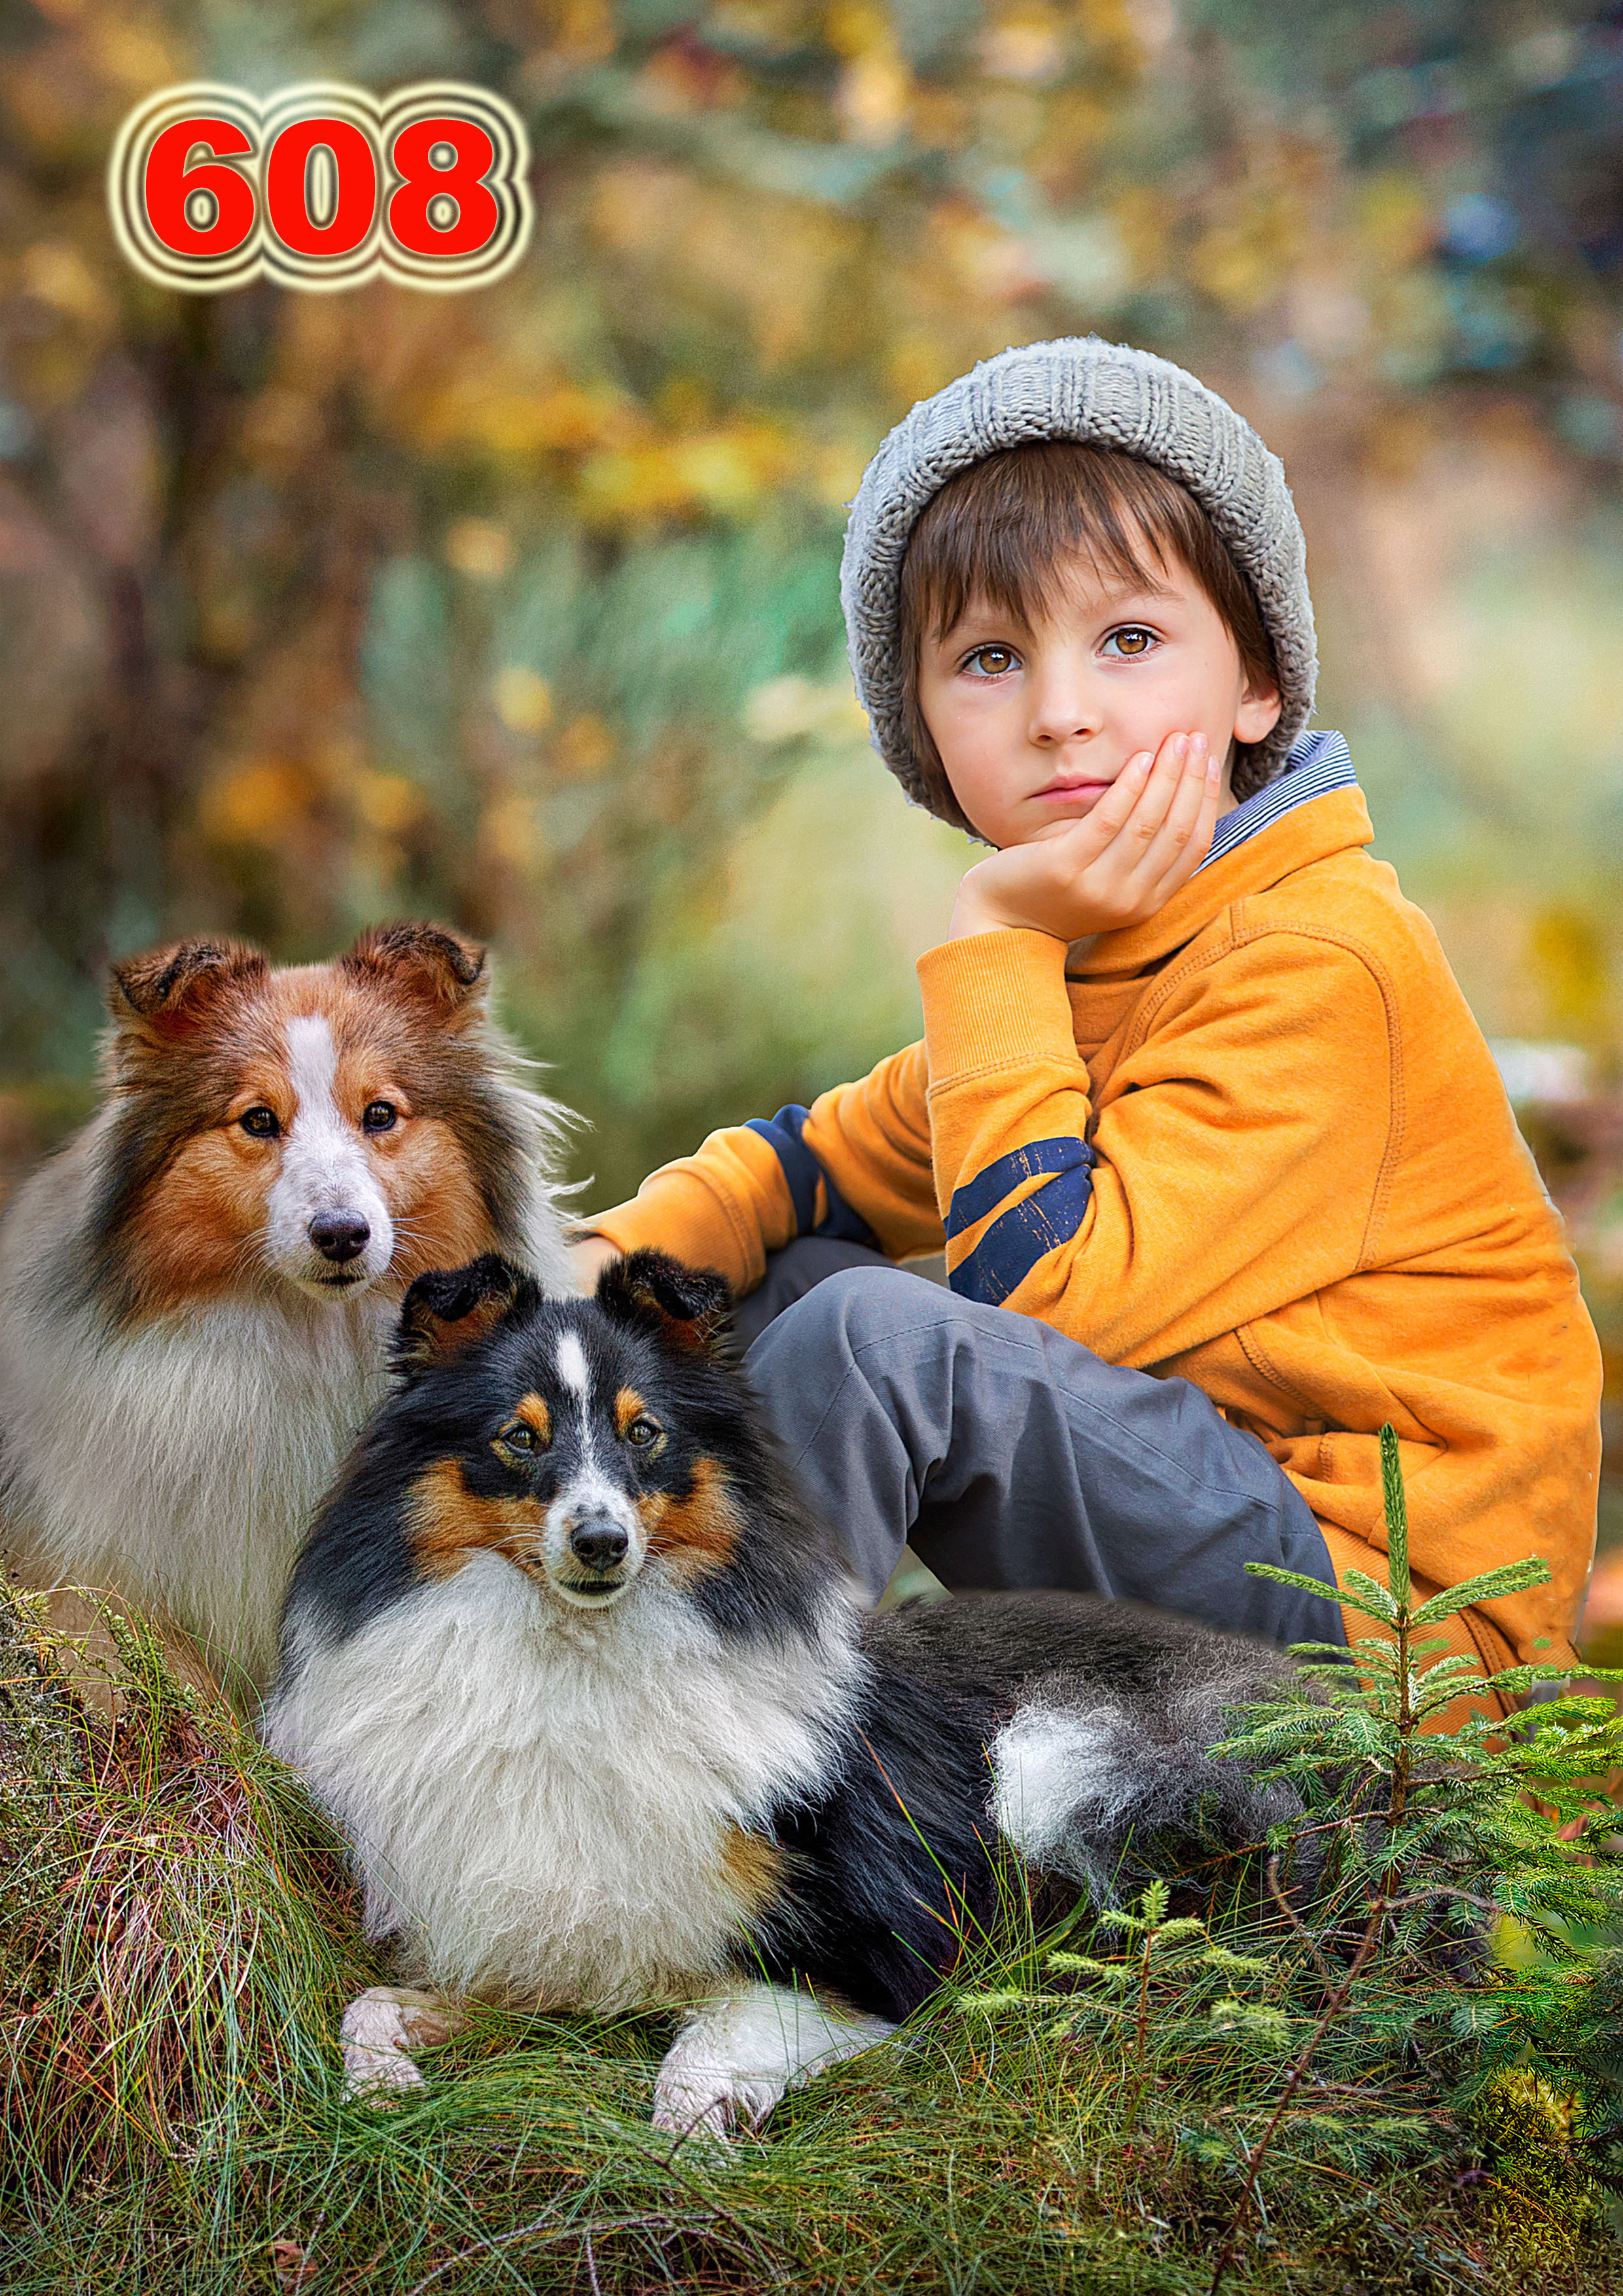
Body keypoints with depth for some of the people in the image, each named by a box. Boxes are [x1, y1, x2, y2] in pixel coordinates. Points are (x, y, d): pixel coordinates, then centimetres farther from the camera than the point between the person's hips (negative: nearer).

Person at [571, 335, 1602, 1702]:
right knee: (788, 1274, 10)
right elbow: (811, 1164, 17)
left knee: (880, 1336, -25)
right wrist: (620, 1258, -3)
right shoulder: (1077, 957, 10)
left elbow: (1049, 1294, -23)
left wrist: (995, 945, -18)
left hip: (1385, 1609, -9)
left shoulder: (1317, 966, -18)